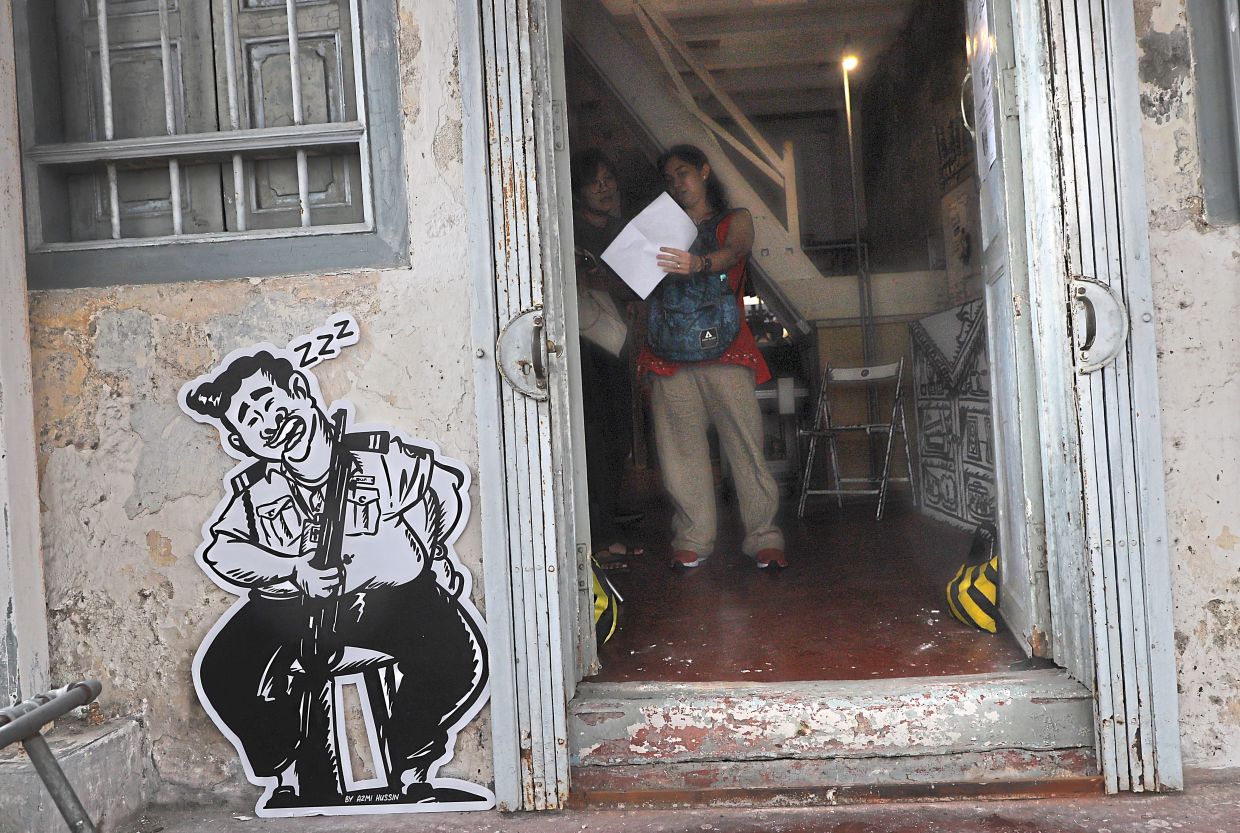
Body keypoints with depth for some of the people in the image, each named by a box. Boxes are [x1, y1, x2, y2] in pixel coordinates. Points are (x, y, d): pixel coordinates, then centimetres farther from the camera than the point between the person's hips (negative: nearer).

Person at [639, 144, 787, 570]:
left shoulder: (735, 220, 14)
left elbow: (735, 252, -10)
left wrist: (700, 263, -32)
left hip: (723, 345, -3)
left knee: (745, 442, -6)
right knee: (682, 447, -1)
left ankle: (763, 537, 1)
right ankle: (693, 539, 6)